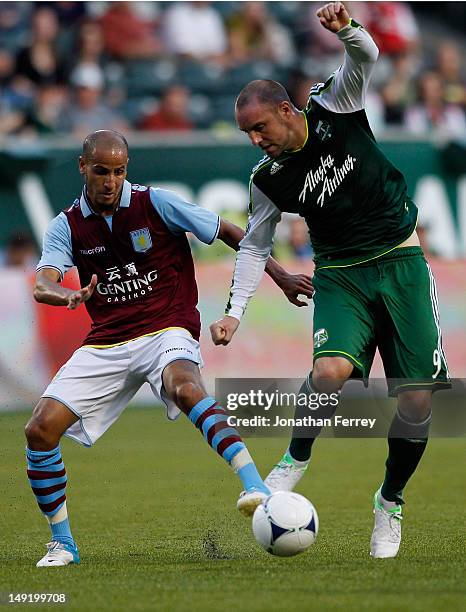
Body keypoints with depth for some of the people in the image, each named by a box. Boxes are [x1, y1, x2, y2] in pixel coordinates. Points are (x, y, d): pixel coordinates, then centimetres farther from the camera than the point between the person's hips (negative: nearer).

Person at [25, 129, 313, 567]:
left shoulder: (155, 203, -4)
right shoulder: (67, 226, 3)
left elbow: (228, 233, 4)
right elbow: (42, 284, -14)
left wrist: (281, 277, -1)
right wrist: (69, 296, -38)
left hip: (167, 331, -3)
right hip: (105, 345, 4)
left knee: (184, 387, -39)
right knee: (41, 428, -13)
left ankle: (255, 487, -47)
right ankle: (61, 543, 4)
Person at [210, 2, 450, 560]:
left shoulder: (333, 108, -6)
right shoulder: (268, 180, -3)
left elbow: (365, 58, -18)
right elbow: (255, 245, 7)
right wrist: (235, 310, -2)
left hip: (401, 262, 0)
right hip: (340, 277, 0)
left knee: (417, 400, -7)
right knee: (330, 371, -29)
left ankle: (390, 501, 15)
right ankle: (295, 461, -3)